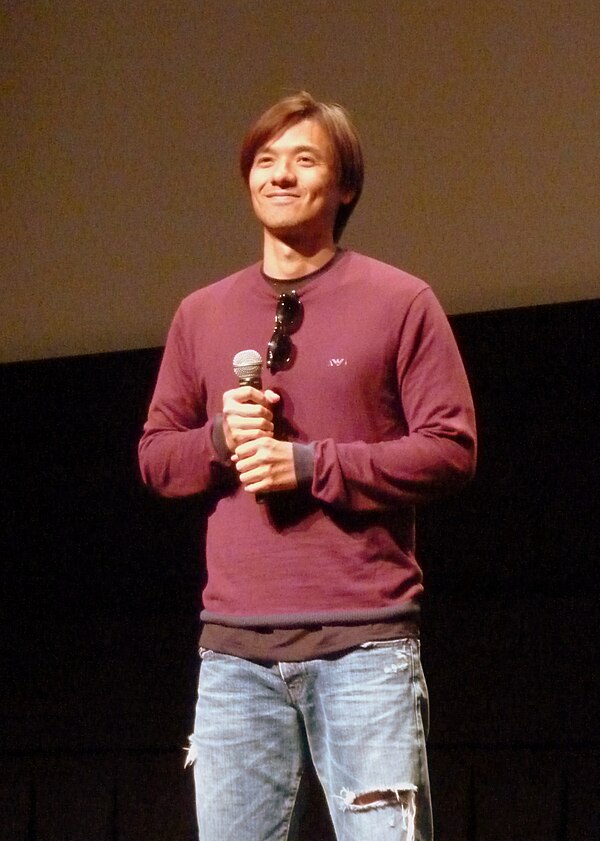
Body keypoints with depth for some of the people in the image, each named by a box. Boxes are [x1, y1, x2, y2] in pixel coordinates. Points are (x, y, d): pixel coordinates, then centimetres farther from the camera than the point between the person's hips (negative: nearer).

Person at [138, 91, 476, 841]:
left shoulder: (399, 302, 5)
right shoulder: (201, 315, 16)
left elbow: (451, 448, -2)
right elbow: (154, 457, 18)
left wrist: (311, 465, -11)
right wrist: (219, 437, -5)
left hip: (363, 642, -3)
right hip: (234, 646, 4)